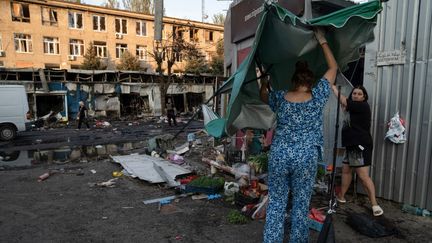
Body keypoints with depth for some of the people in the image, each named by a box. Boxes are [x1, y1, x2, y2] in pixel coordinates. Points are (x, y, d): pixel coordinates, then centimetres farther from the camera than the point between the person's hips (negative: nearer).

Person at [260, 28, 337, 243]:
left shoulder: (280, 98, -1)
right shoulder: (317, 97, -4)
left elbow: (263, 94, 21)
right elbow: (333, 68, 7)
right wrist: (322, 40, 12)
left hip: (279, 156, 1)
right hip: (306, 158, -1)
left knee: (276, 203, 10)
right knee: (300, 204, 11)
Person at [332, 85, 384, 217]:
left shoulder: (363, 106, -10)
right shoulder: (353, 108, 18)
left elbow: (344, 102, -14)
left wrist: (334, 89, -1)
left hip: (360, 145, -10)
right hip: (352, 145, 10)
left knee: (363, 176, -12)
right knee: (346, 170, 14)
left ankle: (374, 204, -6)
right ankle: (341, 196, 25)